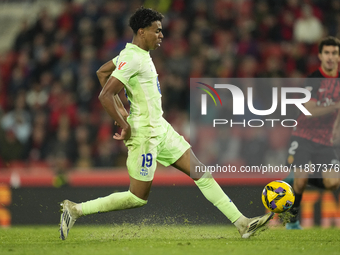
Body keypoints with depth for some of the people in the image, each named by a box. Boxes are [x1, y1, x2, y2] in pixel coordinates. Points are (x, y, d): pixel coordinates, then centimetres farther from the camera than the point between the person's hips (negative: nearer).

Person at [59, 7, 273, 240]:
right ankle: (75, 210, 7)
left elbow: (102, 72, 23)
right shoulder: (132, 59, -20)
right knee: (138, 197, -2)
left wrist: (120, 108, 19)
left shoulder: (138, 53, 10)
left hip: (161, 128, 10)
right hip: (145, 135, -10)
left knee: (202, 174, 5)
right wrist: (124, 124, -18)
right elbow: (105, 95, -26)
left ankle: (242, 223, 6)